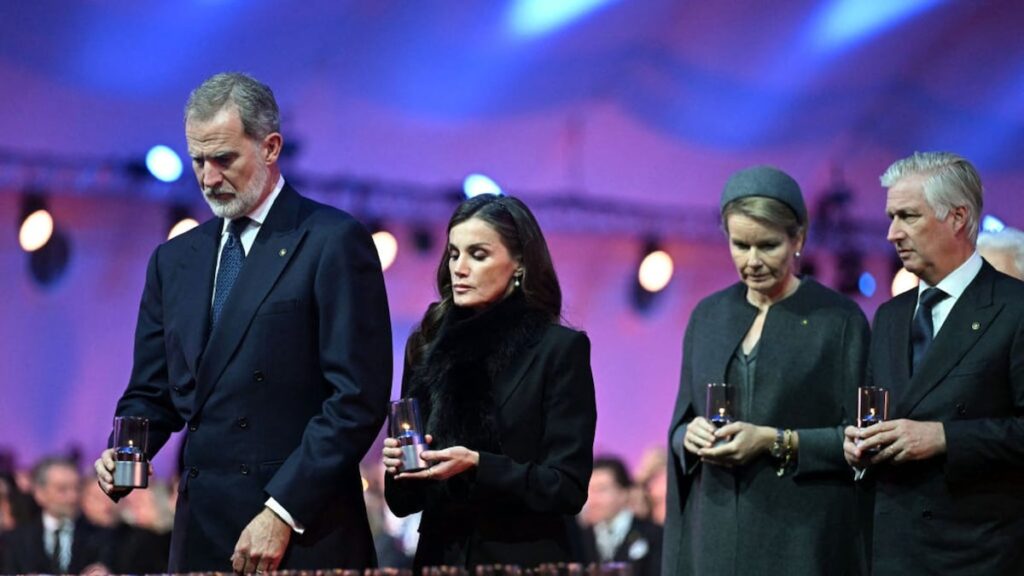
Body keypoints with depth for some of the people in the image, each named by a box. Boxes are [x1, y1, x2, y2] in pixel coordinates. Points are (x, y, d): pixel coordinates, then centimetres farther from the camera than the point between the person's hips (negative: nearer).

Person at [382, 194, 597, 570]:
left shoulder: (560, 349, -5)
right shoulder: (427, 347, 7)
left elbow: (568, 489, -10)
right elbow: (403, 502, 10)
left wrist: (477, 467, -21)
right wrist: (399, 466, -11)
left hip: (524, 563, -4)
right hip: (439, 559, 4)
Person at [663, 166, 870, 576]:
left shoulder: (839, 319, -2)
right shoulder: (708, 315, 12)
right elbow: (679, 425, 16)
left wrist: (777, 442, -16)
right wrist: (691, 435, -7)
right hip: (716, 533, 4)